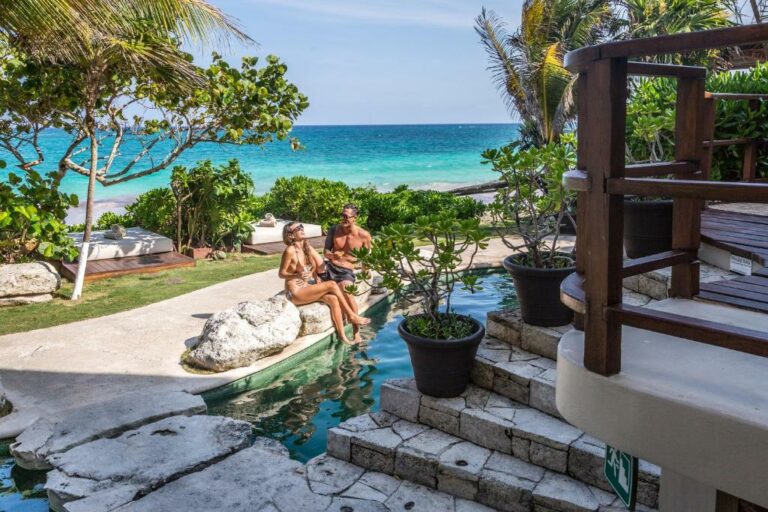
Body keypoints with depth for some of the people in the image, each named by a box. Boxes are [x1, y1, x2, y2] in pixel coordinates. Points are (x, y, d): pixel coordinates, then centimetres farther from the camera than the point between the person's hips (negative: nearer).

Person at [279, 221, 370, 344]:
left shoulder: (307, 248, 8)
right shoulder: (290, 250, -13)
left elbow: (321, 268, 5)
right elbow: (281, 274, -10)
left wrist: (310, 250, -3)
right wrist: (297, 275, -25)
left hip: (309, 289, 7)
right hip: (296, 293, -7)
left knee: (333, 299, -19)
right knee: (331, 285, -20)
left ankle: (343, 336, -19)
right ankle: (352, 315, -9)